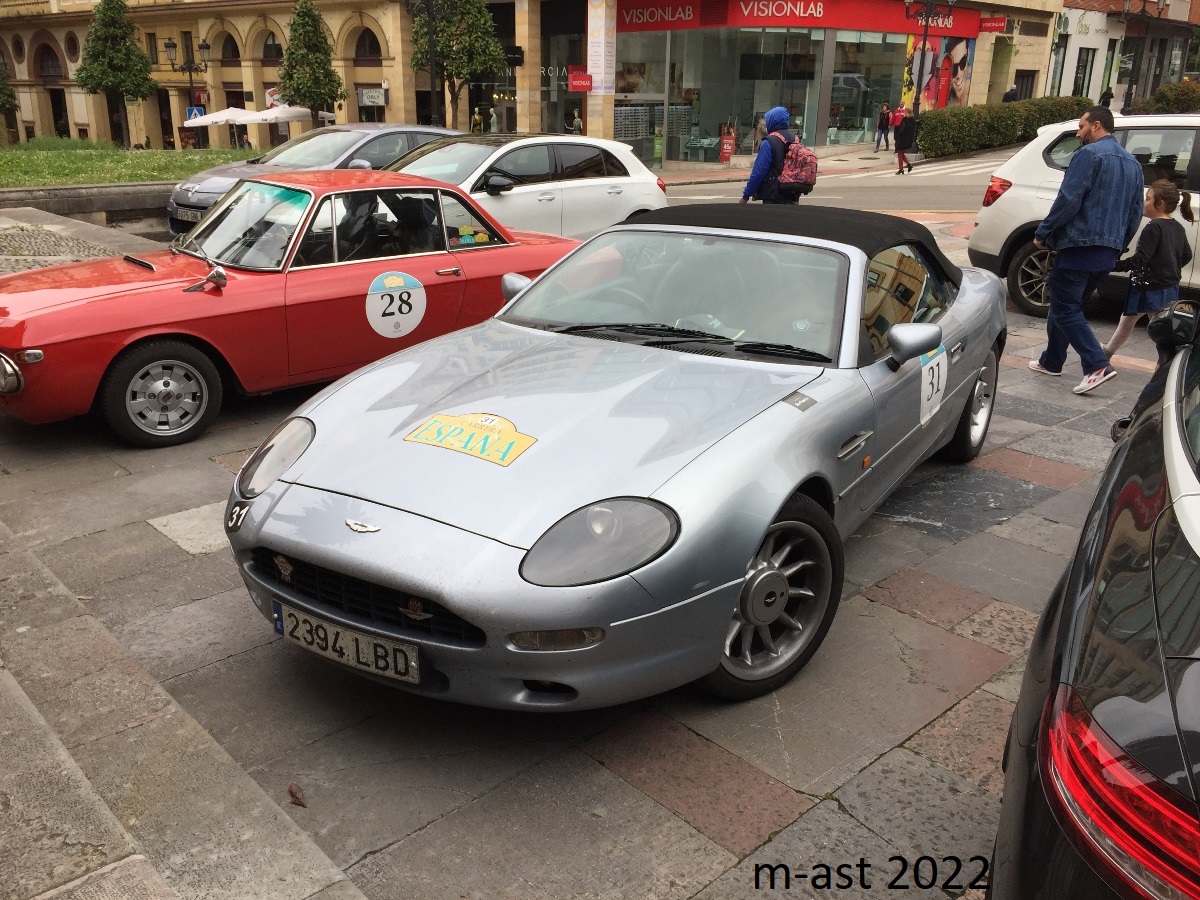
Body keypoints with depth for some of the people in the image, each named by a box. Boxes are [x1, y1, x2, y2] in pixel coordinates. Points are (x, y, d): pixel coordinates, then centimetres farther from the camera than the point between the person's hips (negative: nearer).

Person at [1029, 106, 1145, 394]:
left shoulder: (1089, 154, -9)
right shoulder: (1132, 163, 19)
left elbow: (1068, 200, -18)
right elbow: (1135, 213, 21)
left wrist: (1043, 233, -9)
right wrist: (1117, 246, 28)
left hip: (1079, 248, -9)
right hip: (1107, 255, 9)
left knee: (1064, 308, -7)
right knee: (1066, 305, 19)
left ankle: (1097, 366, -18)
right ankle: (1051, 362, 27)